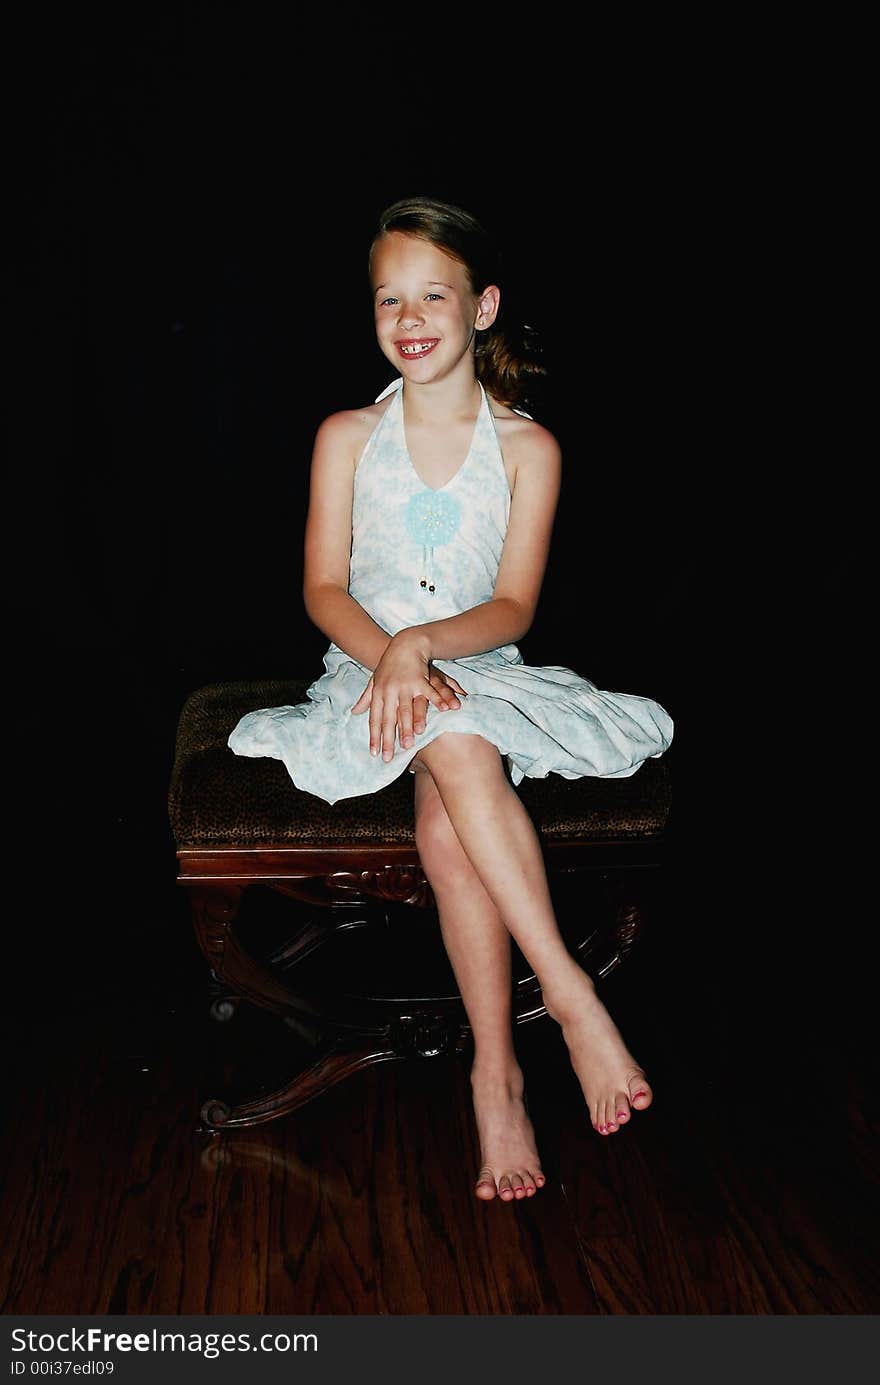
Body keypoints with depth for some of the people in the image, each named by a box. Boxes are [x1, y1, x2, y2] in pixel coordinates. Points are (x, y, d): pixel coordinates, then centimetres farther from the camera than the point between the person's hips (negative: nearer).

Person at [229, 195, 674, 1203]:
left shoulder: (528, 448, 2)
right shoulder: (346, 436, 5)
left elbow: (512, 607, -4)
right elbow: (324, 589, 0)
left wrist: (420, 644, -22)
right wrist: (387, 657, -20)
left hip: (485, 675, 0)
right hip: (370, 671, 0)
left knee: (446, 827, -31)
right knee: (454, 741, -34)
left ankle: (492, 1073, -22)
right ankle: (571, 995, -31)